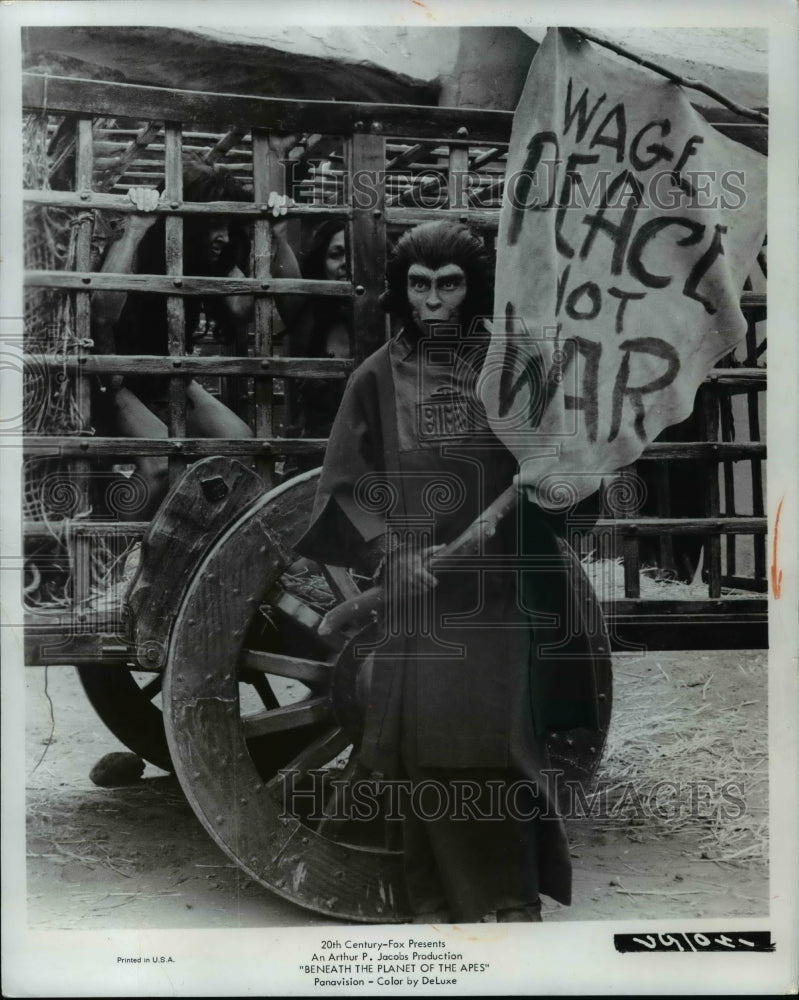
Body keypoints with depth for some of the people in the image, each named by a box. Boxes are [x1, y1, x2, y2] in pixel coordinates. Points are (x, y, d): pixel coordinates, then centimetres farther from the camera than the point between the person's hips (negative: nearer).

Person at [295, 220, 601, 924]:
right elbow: (346, 485, 3)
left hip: (496, 596, -1)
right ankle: (441, 904, 15)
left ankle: (511, 903, 6)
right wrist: (392, 551, -11)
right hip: (416, 597, 1)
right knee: (427, 751, 2)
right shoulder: (378, 378, 5)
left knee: (492, 744, -6)